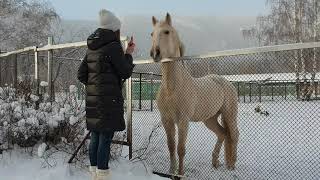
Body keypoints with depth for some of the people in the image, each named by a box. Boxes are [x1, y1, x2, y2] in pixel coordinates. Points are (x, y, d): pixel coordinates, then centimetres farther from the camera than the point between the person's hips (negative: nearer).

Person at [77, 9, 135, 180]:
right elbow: (126, 72, -7)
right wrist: (129, 54, 5)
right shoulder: (114, 46, -12)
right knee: (106, 137, -2)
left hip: (92, 98, 8)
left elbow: (81, 74, 12)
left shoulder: (92, 47, 11)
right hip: (109, 99, -8)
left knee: (95, 136, 14)